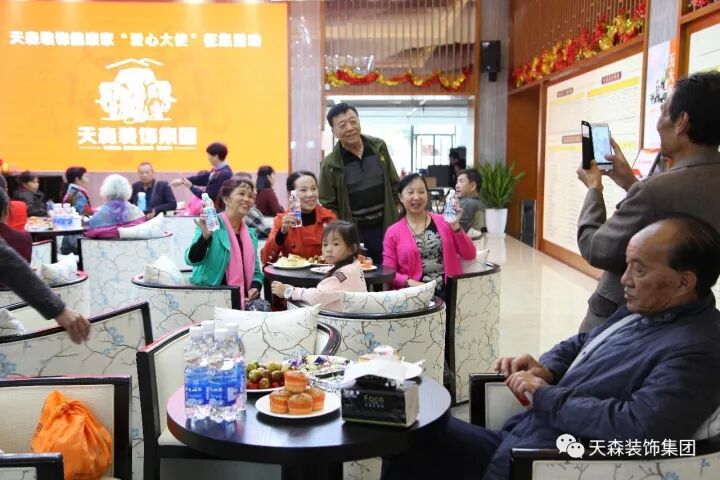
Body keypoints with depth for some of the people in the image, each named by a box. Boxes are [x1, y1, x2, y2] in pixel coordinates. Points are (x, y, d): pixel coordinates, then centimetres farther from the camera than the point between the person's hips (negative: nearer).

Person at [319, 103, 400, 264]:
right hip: (354, 233, -2)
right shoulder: (330, 165, -7)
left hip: (386, 227, 3)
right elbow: (329, 205, -2)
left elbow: (394, 184, 10)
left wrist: (401, 217, 5)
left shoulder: (379, 147, 3)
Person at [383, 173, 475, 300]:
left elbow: (469, 255, 6)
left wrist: (455, 226, -6)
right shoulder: (393, 233, 7)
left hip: (449, 292, 1)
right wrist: (409, 282, -13)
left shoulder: (444, 222, 10)